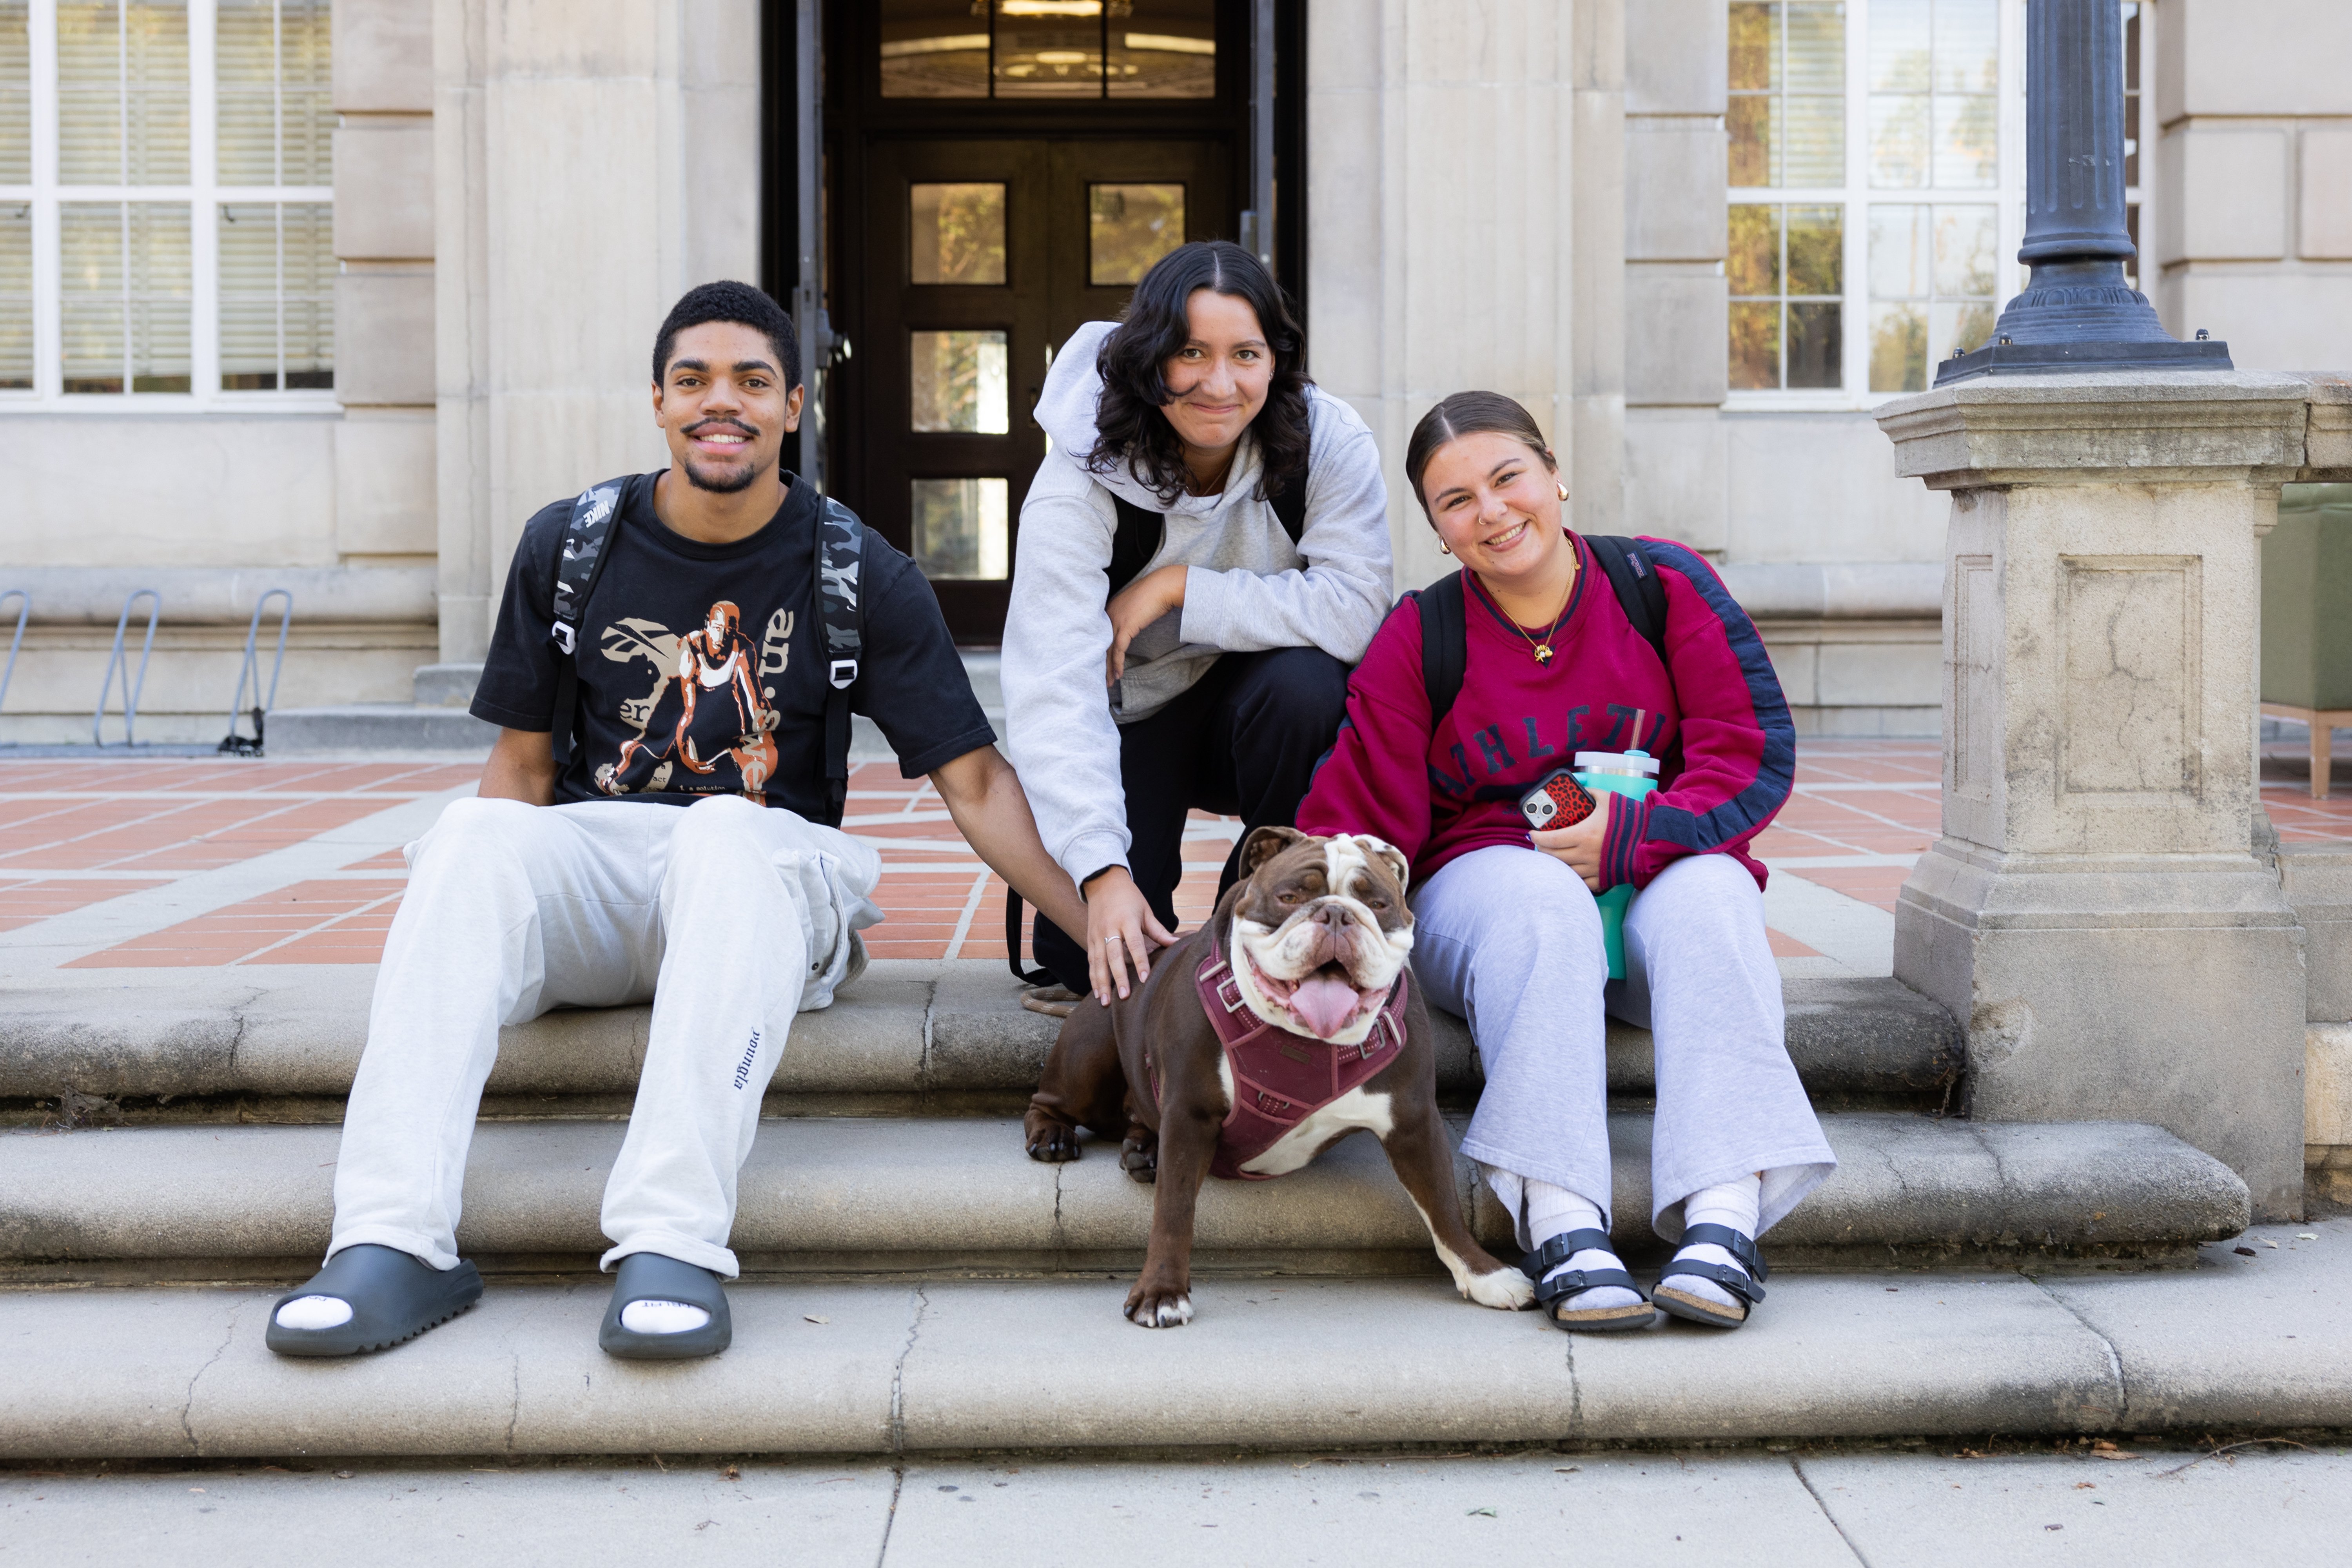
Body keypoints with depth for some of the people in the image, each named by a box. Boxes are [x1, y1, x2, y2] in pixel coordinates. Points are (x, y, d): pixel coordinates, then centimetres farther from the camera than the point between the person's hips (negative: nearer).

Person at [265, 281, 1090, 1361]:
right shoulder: (567, 548, 7)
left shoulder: (860, 576, 2)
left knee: (720, 834, -37)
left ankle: (671, 1248, -47)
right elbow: (524, 762, 11)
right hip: (596, 874, 2)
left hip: (771, 882, -2)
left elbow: (975, 783, -1)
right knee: (472, 835, -30)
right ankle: (392, 1242, -39)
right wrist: (450, 938, -6)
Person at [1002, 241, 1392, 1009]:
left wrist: (1177, 587, -27)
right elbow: (1053, 687, -31)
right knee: (1089, 954, -20)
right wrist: (1105, 872, -42)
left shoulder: (1328, 442, -17)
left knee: (1304, 679, -33)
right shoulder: (1081, 483, -22)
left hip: (1265, 714, 2)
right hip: (1131, 719, -1)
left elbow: (1355, 611, -26)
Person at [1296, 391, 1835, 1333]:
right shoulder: (1418, 641, 0)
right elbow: (1354, 830, -4)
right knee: (1535, 892, -36)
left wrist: (1631, 834, -21)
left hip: (1657, 880, 1)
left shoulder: (1666, 586, 0)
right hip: (1478, 893, -1)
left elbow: (1755, 756, -6)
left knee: (1709, 891, -33)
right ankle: (1562, 1223, -48)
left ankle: (1724, 1216, -47)